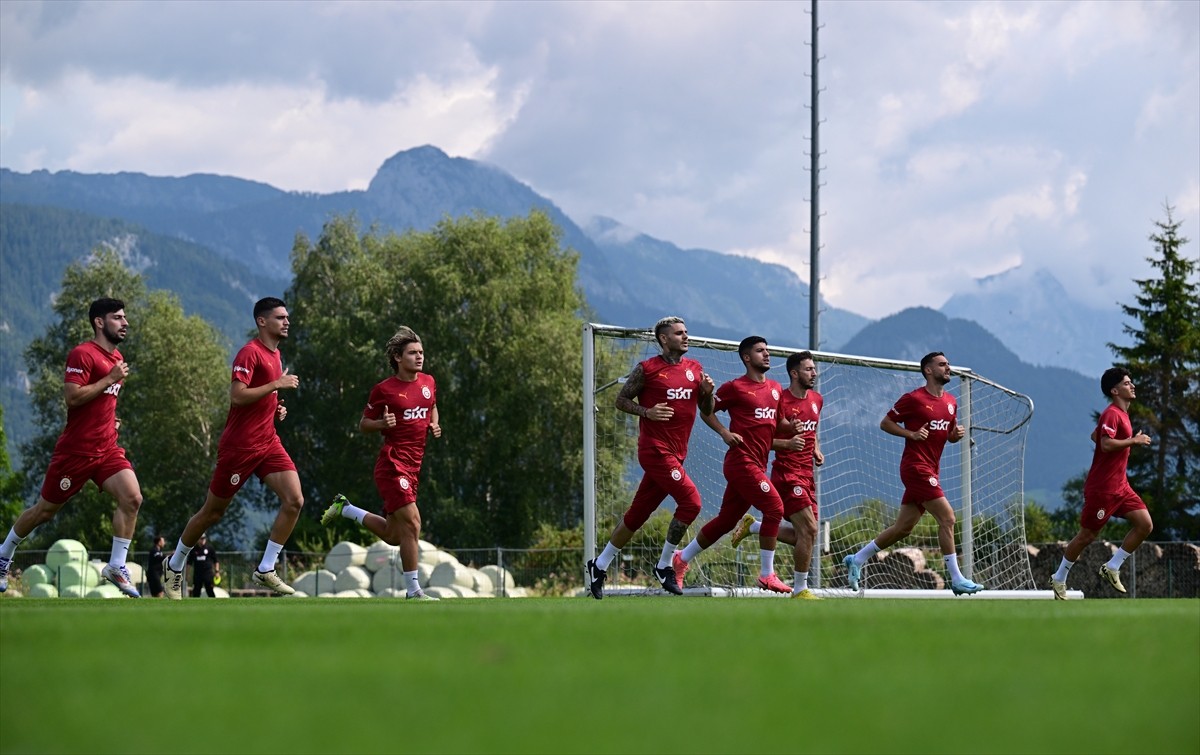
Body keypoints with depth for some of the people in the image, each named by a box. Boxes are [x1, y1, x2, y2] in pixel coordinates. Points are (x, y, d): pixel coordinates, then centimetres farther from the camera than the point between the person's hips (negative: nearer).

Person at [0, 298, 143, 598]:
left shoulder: (116, 358, 14)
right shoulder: (82, 354, -13)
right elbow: (72, 396, -24)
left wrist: (109, 419, 14)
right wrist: (110, 379, -21)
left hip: (107, 448, 7)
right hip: (75, 449, -7)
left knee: (132, 498, -15)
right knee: (45, 510, 5)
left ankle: (117, 566, -8)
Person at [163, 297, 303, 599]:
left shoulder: (275, 354, 14)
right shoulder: (250, 353, -14)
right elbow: (237, 396, -24)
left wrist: (277, 408, 10)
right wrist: (276, 385, -23)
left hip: (268, 443, 8)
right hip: (239, 446, -8)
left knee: (294, 500, -11)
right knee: (212, 512, 4)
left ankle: (266, 570, -5)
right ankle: (175, 566, 24)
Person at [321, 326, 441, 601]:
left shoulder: (428, 382, 9)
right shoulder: (383, 390, -7)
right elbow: (363, 425, 2)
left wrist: (434, 425, 8)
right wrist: (382, 424, -19)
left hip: (413, 466, 7)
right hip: (392, 463, -7)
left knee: (393, 536, 13)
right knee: (411, 522, -17)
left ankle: (344, 508, 34)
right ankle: (413, 591, -10)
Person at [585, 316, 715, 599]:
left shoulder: (695, 369, 12)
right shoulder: (647, 369, -4)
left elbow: (707, 411, 18)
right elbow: (621, 400, 1)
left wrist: (708, 392, -3)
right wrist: (647, 412, -15)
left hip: (676, 453, 6)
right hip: (655, 449, -6)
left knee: (638, 514, 11)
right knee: (691, 501, -18)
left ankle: (599, 566, 23)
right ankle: (664, 567, -6)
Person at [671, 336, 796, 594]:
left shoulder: (775, 389, 16)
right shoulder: (735, 387, -5)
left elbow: (778, 419, 28)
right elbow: (707, 411, 2)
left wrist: (791, 426, 6)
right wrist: (725, 432, -13)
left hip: (757, 465, 8)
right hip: (742, 461, -8)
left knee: (726, 519, 12)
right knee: (774, 507, -17)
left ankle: (682, 560, 25)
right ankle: (767, 575, -11)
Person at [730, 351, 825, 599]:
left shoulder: (816, 400, 12)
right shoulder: (780, 401, -12)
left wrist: (816, 450, 12)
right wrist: (788, 443, -23)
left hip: (806, 474, 8)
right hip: (786, 473, -8)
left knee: (802, 535, 8)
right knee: (808, 529, -15)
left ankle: (752, 526, 28)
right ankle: (800, 590, -5)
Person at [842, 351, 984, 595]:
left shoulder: (950, 402, 14)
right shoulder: (914, 399, -8)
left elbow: (950, 436, 24)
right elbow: (885, 423, -3)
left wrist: (958, 434, 1)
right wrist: (912, 433, -16)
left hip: (930, 470, 8)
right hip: (916, 467, -8)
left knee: (903, 528, 10)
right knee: (947, 518, -14)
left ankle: (856, 560, 21)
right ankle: (957, 580, -11)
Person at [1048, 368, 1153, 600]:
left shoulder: (1122, 414, 14)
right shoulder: (1112, 414, -16)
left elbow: (1095, 436, 26)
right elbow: (1106, 443, -31)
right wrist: (1134, 441, -22)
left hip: (1120, 486, 9)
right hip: (1102, 487, -9)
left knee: (1145, 524, -3)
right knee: (1087, 535, 0)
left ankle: (1112, 568, 6)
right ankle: (1059, 579, 15)